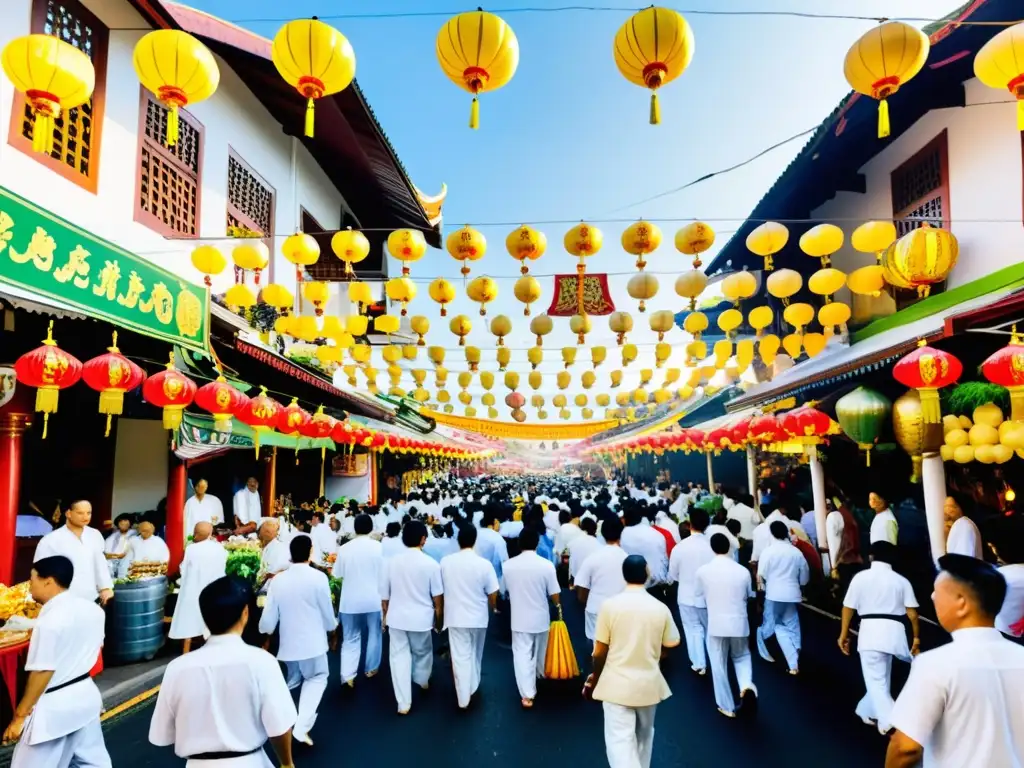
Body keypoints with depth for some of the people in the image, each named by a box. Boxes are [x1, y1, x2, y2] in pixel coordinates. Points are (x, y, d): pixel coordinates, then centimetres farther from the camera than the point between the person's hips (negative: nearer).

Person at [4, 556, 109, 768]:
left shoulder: (50, 621, -21)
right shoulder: (93, 608, 1)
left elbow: (42, 673, -19)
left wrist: (20, 715, -10)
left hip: (54, 705, -8)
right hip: (86, 695, 8)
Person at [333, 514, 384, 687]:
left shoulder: (344, 548, -7)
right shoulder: (379, 546, -11)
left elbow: (337, 574, 0)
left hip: (350, 600, 1)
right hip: (373, 598, -1)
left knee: (350, 638, 11)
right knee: (374, 633, 19)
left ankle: (348, 675, 2)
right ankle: (371, 668, 29)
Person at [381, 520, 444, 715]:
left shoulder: (392, 562, -5)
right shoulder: (431, 563, -13)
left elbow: (384, 595, 4)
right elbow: (438, 597, -7)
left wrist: (386, 615, 19)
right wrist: (438, 619, 8)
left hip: (397, 617, 1)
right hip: (421, 618, -1)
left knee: (399, 656, 10)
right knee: (423, 652, 22)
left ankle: (404, 703, 12)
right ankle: (422, 681, 47)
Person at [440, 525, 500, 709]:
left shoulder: (445, 562, -9)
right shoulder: (484, 564, -15)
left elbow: (441, 590, 4)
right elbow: (493, 594, -8)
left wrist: (443, 612, 22)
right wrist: (491, 609, 13)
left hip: (455, 617, 0)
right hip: (478, 617, 0)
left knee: (460, 657, 7)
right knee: (475, 655, 21)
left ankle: (464, 698, 9)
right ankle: (472, 687, 36)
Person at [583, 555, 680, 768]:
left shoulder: (610, 605, -12)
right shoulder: (661, 608, -7)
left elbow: (599, 651, -8)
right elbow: (669, 647, 1)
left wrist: (595, 677, 10)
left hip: (617, 684, -3)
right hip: (649, 684, 3)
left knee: (619, 740, -1)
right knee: (644, 735, 24)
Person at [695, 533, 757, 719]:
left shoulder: (703, 571, -11)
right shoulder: (743, 571, -8)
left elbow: (698, 595, 5)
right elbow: (748, 596, 8)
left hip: (716, 624, -2)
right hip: (739, 623, 2)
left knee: (719, 665, 12)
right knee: (741, 656, 24)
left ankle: (727, 706, 20)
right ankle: (747, 685, -1)